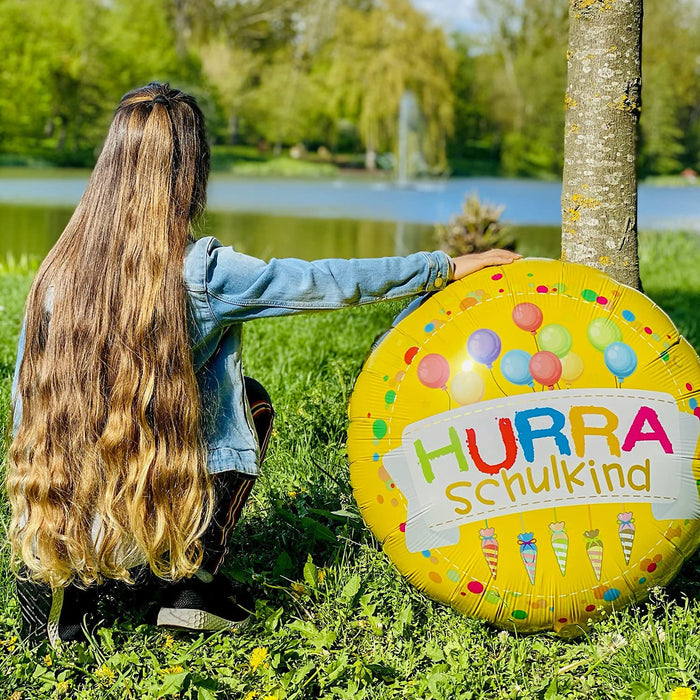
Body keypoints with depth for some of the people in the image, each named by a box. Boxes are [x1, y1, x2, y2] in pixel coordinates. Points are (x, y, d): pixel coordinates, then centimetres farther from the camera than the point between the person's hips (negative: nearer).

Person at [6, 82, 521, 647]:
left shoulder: (56, 275, -3)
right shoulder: (202, 272, -14)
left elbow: (26, 414, 6)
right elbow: (326, 283, -6)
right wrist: (447, 267, 7)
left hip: (51, 534, 4)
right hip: (156, 532, -3)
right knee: (250, 401, 20)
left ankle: (58, 594, 16)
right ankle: (191, 583, 13)